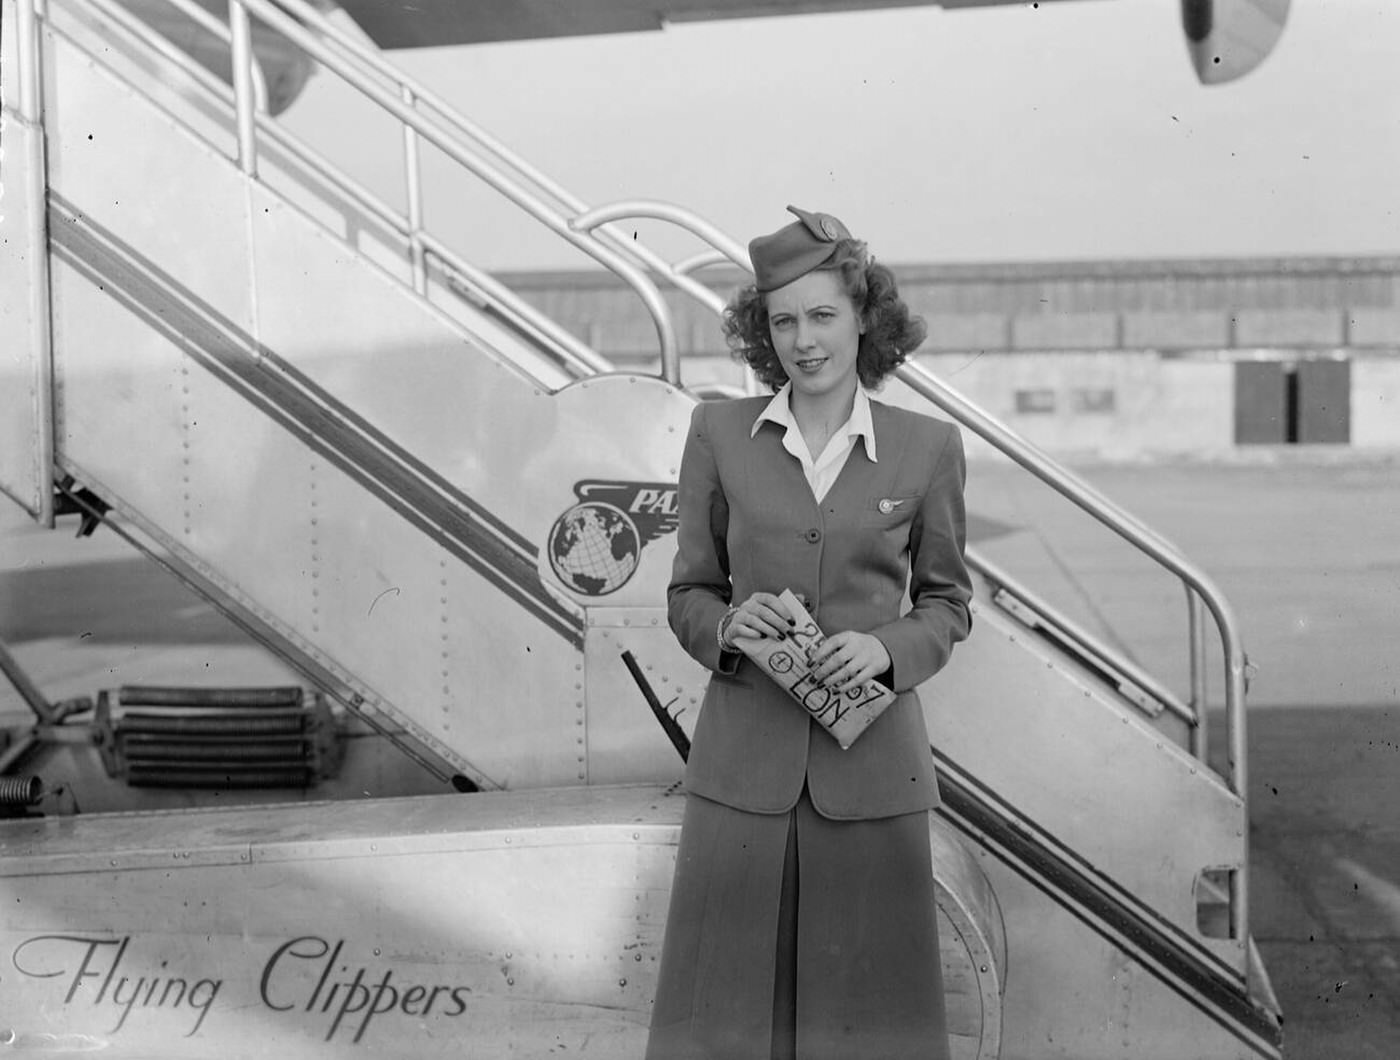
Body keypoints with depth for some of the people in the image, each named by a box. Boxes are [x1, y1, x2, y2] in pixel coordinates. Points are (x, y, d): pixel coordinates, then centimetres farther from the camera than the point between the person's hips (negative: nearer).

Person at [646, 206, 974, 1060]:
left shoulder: (928, 447, 2)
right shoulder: (720, 432, 3)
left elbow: (948, 602, 10)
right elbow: (689, 594, 9)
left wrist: (889, 648, -10)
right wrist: (727, 628, -13)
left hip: (871, 765, 0)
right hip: (744, 763, 0)